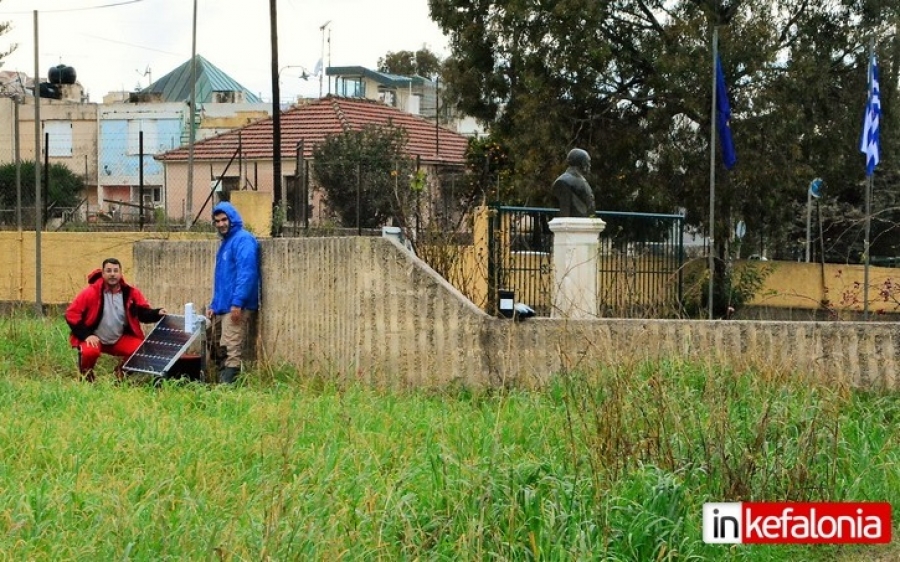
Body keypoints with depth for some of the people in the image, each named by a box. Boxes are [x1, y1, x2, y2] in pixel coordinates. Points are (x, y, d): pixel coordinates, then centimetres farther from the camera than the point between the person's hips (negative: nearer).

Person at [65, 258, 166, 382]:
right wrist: (86, 335, -20)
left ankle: (122, 371, 12)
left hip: (120, 339, 3)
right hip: (94, 339, -3)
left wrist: (157, 313, -21)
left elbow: (143, 312, 1)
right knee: (90, 351, -35)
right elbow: (72, 314, -12)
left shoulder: (130, 292, -6)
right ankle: (86, 374, 2)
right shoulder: (91, 292, -15)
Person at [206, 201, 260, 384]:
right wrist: (214, 305, 22)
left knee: (232, 350, -12)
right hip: (223, 307, 10)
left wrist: (237, 302, -24)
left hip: (236, 307, -10)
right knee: (221, 351, 9)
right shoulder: (226, 242, 22)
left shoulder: (243, 240, -9)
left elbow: (246, 273, -19)